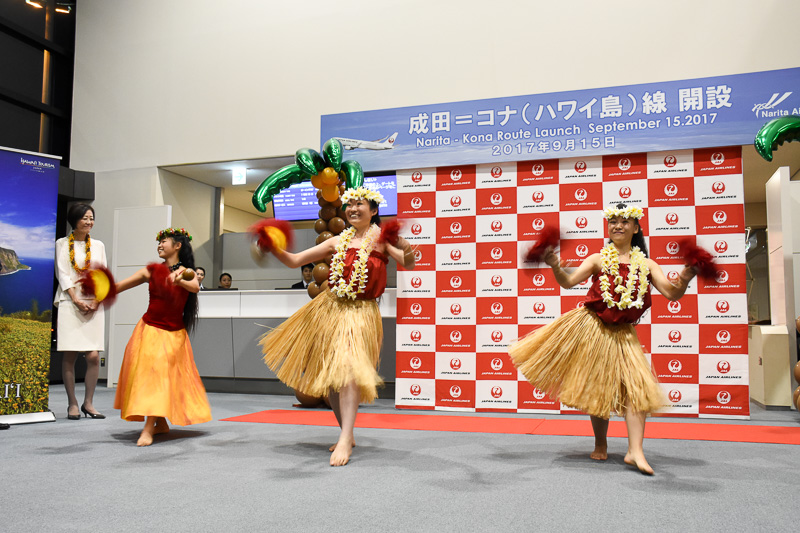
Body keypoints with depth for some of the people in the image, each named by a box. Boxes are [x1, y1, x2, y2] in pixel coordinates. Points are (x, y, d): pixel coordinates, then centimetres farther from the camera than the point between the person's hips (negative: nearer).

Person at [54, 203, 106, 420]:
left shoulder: (98, 245, 16)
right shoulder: (62, 244, 8)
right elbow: (62, 274, 0)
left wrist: (97, 300, -4)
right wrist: (77, 300, -11)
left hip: (94, 305, 2)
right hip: (70, 303, -2)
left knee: (94, 356, -5)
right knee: (70, 355, -4)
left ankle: (88, 403, 6)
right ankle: (72, 404, 5)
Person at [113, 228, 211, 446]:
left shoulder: (187, 272, -2)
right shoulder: (153, 270, 2)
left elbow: (195, 287, -25)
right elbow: (120, 287, 0)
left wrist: (179, 281, -44)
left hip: (174, 334, -2)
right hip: (149, 330, 2)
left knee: (160, 373, -10)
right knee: (147, 371, 0)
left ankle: (148, 428, -13)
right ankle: (161, 423, 14)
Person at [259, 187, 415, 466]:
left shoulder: (381, 237, -2)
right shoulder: (338, 242, 9)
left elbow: (408, 264, -18)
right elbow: (294, 261, 10)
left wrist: (405, 250, -39)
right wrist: (274, 249, -7)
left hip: (360, 313, -5)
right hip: (329, 308, 5)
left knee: (347, 369, -22)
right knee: (329, 375, 10)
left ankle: (345, 440, -19)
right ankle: (346, 433, 26)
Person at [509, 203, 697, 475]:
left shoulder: (646, 265, 2)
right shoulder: (599, 259, -3)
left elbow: (672, 293, -5)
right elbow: (569, 282, -12)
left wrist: (685, 279, -26)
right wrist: (555, 267, -31)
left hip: (623, 334, 2)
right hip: (592, 328, -1)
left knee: (637, 386, -12)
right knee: (597, 388, 7)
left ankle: (635, 451, -7)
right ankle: (600, 445, 26)